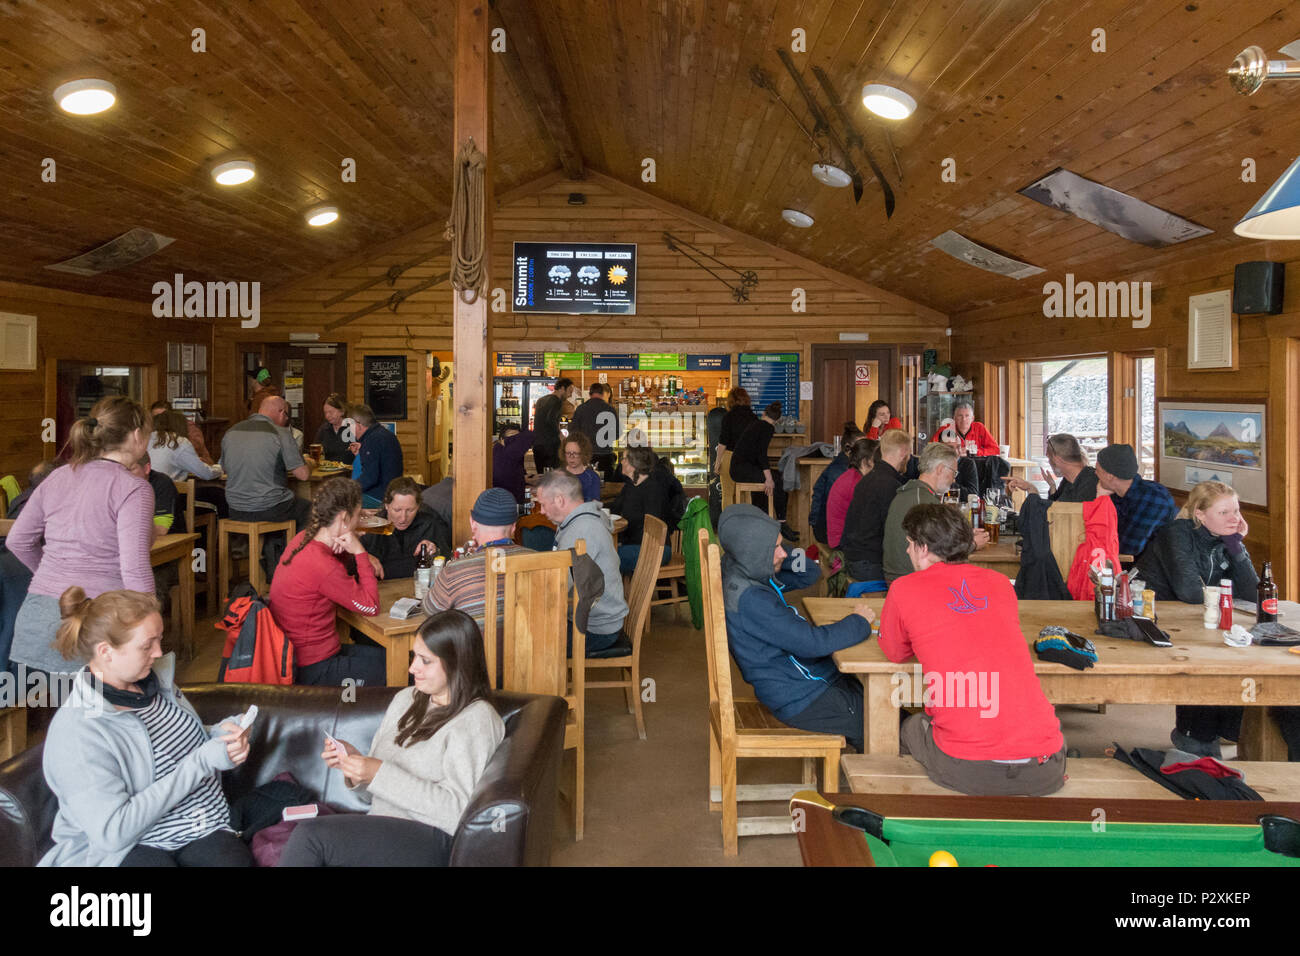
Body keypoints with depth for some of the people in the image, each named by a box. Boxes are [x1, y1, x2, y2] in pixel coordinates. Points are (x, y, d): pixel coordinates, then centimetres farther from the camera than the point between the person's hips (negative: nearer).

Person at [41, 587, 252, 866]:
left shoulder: (156, 680, 6)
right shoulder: (76, 731, -16)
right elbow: (111, 832, -20)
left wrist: (221, 734, 0)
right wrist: (200, 762, -21)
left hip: (207, 829, 4)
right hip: (127, 848, -4)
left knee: (238, 861, -27)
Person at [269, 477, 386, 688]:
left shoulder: (304, 538, -1)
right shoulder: (323, 567, -28)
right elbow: (371, 606, -17)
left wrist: (352, 551, -8)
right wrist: (359, 552, -17)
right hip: (312, 671, -9)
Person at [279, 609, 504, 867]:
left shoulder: (476, 720, -5)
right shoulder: (405, 699, 18)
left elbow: (456, 812, -15)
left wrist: (380, 774, -16)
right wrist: (355, 762, 0)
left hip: (430, 839, -6)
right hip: (383, 828, 6)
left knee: (310, 834, -26)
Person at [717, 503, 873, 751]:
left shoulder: (751, 572, 1)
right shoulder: (750, 599, -28)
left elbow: (810, 574, 12)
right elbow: (813, 643, -28)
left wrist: (782, 559, -7)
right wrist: (858, 622, -12)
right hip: (800, 700, -9)